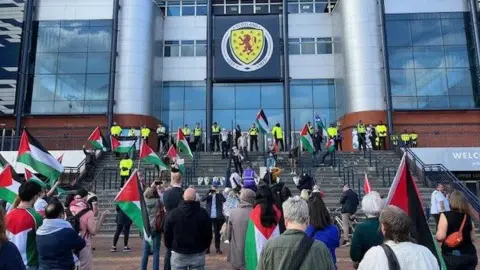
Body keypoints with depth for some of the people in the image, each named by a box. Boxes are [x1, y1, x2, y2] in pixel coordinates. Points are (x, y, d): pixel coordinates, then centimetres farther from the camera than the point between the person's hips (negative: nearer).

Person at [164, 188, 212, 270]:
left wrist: (170, 247, 16)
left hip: (178, 254, 1)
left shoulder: (173, 213, -7)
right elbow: (208, 234, -2)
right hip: (198, 253, 0)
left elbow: (167, 234, 1)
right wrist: (205, 247, 14)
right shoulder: (203, 213, -8)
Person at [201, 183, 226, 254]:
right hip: (209, 216, 1)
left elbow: (224, 200, -14)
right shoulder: (208, 194, 5)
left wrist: (218, 193, -22)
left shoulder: (219, 194, 3)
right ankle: (207, 248, 15)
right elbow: (202, 199, -12)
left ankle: (218, 248, 13)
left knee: (217, 233, 6)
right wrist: (209, 194, -26)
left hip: (217, 217, 0)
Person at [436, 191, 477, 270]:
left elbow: (440, 237, -20)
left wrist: (436, 236, 2)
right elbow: (472, 238, 10)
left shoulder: (446, 216, -13)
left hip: (452, 256, -5)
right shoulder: (468, 217, 4)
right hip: (469, 255, 5)